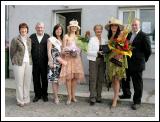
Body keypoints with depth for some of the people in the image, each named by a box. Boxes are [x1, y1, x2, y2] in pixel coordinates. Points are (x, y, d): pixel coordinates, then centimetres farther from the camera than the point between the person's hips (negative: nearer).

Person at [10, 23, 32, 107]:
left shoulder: (29, 40, 11)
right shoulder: (15, 40, -1)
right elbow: (12, 52, 4)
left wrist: (30, 61, 9)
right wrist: (14, 62, 9)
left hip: (28, 63, 4)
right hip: (19, 63, -4)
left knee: (27, 82, 7)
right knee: (19, 82, 1)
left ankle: (26, 99, 19)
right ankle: (20, 101, 11)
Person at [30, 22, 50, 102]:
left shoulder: (47, 37, 3)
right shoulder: (32, 37, 7)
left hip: (44, 62, -1)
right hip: (35, 62, 1)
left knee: (44, 79, 8)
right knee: (36, 79, 9)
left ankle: (44, 95, 24)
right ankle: (37, 95, 23)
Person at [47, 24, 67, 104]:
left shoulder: (62, 40, 15)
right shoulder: (51, 39, 1)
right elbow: (49, 52, -3)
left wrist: (63, 60, 1)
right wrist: (50, 62, -10)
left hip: (61, 62, 4)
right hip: (54, 62, -4)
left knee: (58, 79, 7)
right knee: (54, 80, -3)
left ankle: (56, 95, 16)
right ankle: (56, 97, 4)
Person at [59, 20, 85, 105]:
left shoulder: (77, 37, 15)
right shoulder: (66, 36, 3)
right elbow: (64, 49, -1)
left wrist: (77, 52, -1)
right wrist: (68, 52, -18)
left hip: (76, 58, 4)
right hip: (68, 58, -4)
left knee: (75, 77, 2)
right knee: (68, 77, -7)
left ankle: (73, 96, 11)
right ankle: (69, 97, 0)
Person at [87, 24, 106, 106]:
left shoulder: (104, 40, 13)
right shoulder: (92, 39, 0)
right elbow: (89, 52, -6)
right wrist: (97, 52, -18)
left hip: (102, 60, 4)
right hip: (94, 60, -4)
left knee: (100, 79, 7)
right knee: (93, 79, -4)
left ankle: (98, 97, 18)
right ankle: (92, 98, 2)